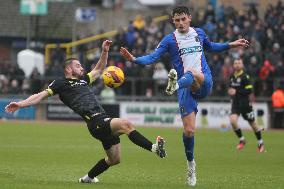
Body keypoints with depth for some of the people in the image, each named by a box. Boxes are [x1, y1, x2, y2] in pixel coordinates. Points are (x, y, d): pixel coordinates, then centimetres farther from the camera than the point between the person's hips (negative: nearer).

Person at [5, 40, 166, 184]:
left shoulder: (83, 80, 26)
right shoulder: (61, 84, 5)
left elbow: (99, 70, 39)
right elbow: (41, 96, 2)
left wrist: (105, 52, 27)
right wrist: (21, 104, -8)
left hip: (104, 120, 9)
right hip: (95, 123, -9)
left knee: (114, 159, 11)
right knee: (126, 124, -29)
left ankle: (88, 178, 27)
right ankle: (154, 148, -30)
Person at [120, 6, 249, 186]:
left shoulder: (199, 33, 14)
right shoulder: (170, 40, 4)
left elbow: (210, 47, 35)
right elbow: (153, 57, -4)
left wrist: (231, 44, 31)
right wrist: (133, 59, -21)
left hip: (205, 82, 1)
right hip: (186, 89, -1)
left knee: (194, 73, -38)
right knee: (189, 130, -7)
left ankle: (175, 84, -68)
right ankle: (191, 164, 14)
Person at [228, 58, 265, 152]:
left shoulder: (245, 76, -13)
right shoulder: (232, 76, 6)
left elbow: (249, 90, -18)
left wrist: (237, 92, -23)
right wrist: (230, 91, 5)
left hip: (245, 103, -5)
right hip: (235, 103, 5)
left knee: (253, 124, 7)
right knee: (232, 120, -18)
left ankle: (260, 143, 27)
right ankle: (242, 140, 3)